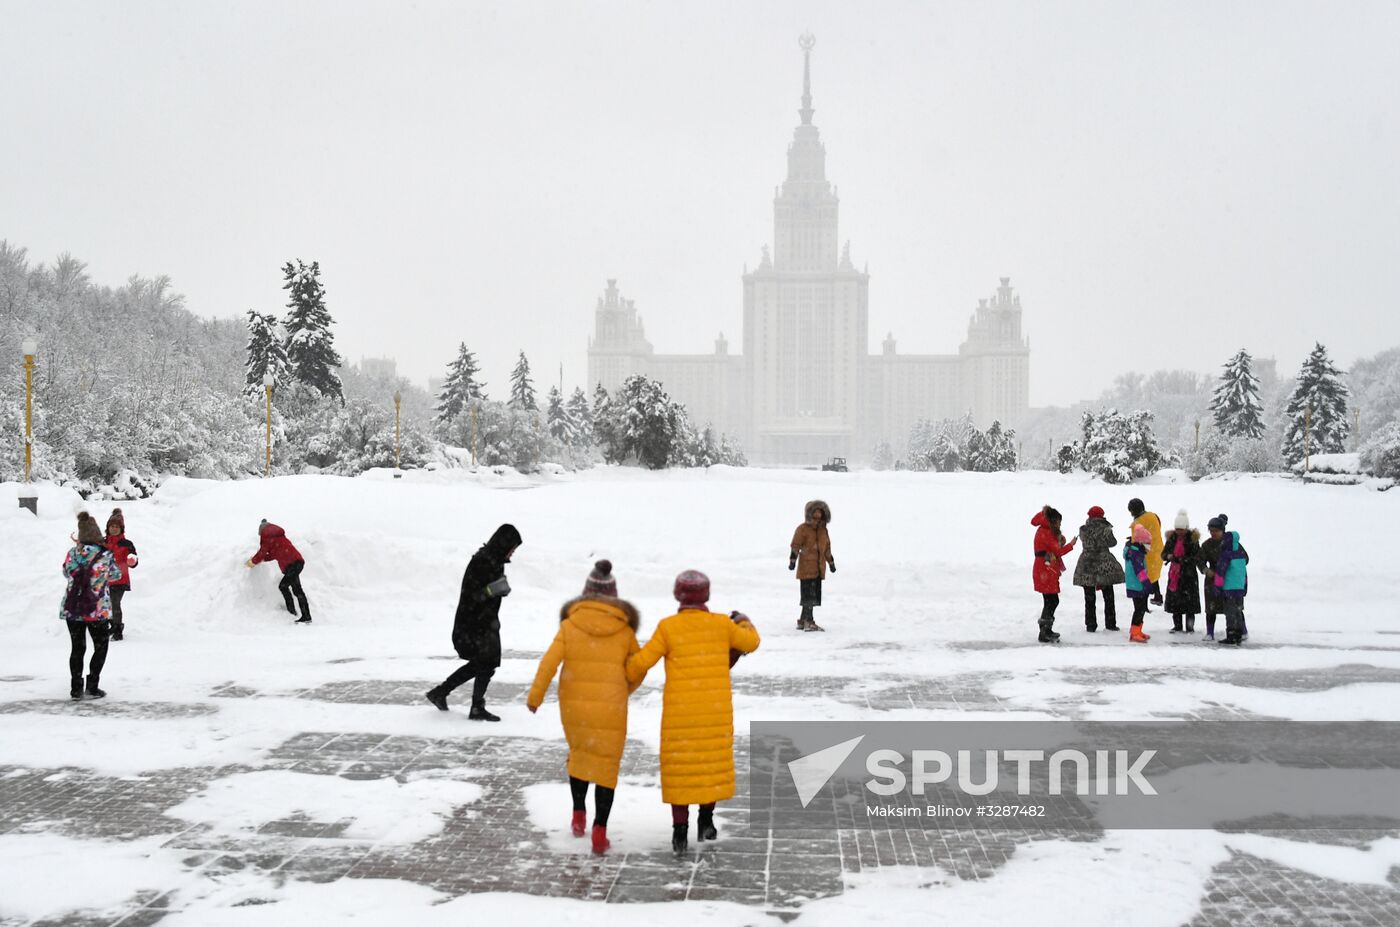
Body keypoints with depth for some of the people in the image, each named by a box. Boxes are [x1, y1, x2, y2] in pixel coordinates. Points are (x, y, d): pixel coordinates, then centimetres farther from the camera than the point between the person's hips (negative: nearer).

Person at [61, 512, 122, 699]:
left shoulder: (72, 553, -3)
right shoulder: (105, 555, -13)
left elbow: (66, 573, 13)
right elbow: (115, 575, 3)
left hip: (71, 608, 3)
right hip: (98, 609, -3)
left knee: (77, 648, 13)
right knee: (101, 647, 13)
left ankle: (76, 688, 12)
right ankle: (93, 686, 6)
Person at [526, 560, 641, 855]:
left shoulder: (570, 624, -4)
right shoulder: (624, 630, -2)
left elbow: (550, 662, -10)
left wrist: (535, 697, -1)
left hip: (574, 706, 1)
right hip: (610, 709, -1)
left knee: (579, 754, 27)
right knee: (606, 767, 7)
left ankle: (579, 812, 23)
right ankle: (600, 832, -1)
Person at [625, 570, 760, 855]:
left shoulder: (668, 627, -9)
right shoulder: (722, 625, -4)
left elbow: (642, 661, -6)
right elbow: (750, 642, 12)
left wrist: (628, 678, 16)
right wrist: (743, 622, 32)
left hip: (679, 711, -1)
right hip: (716, 710, 2)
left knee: (679, 767, 7)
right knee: (712, 761, 17)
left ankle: (680, 829, 5)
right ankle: (706, 820, 17)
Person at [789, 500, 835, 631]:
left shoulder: (823, 530, 15)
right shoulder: (802, 529, -5)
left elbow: (827, 548, 25)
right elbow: (795, 546, -9)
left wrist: (831, 562, 29)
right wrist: (793, 560, -17)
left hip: (818, 569, 7)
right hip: (806, 568, -7)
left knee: (814, 596, 9)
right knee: (809, 595, -11)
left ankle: (802, 620, 18)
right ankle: (808, 621, -12)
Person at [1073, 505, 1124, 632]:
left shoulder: (1083, 530, -4)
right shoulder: (1105, 529, -10)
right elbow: (1112, 543, 4)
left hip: (1087, 566, 2)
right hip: (1105, 566, -2)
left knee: (1089, 598, 8)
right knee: (1108, 597, 11)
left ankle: (1090, 625, 8)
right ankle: (1110, 624, 13)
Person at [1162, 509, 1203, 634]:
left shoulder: (1193, 539, -7)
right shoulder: (1172, 537, 6)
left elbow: (1197, 557, -13)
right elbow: (1163, 553, 8)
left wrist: (1182, 559, -24)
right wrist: (1169, 556, -15)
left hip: (1189, 574, -5)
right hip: (1174, 573, 5)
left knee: (1189, 601, -5)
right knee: (1174, 600, 7)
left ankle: (1190, 626, 3)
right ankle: (1177, 626, 16)